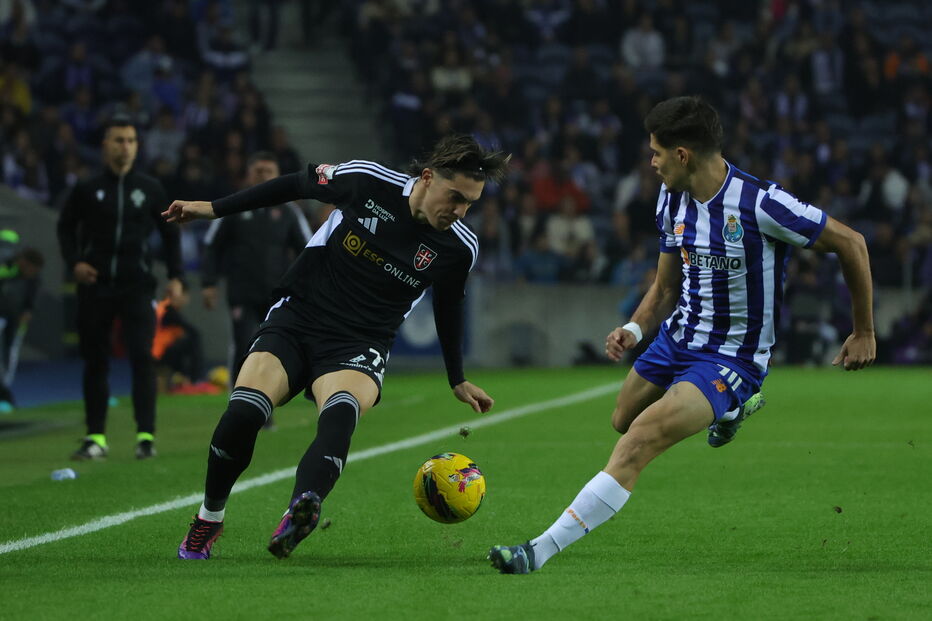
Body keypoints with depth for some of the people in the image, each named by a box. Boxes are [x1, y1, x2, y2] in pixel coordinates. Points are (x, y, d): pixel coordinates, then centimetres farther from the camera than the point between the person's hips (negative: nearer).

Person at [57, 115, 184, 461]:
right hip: (95, 286, 1)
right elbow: (66, 226, 14)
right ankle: (96, 438, 12)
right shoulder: (87, 190, 4)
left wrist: (175, 276, 5)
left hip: (136, 286, -1)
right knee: (95, 362, 4)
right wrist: (74, 262, -2)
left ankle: (146, 436, -9)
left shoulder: (149, 189, 6)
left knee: (141, 357, -11)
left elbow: (170, 233, 14)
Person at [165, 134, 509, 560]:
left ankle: (299, 516, -60)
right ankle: (207, 522, 2)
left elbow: (447, 305, 17)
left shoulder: (459, 248, -4)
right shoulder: (366, 181, -10)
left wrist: (458, 381, 28)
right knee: (243, 412, -23)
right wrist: (213, 209, 13)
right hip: (295, 319, 0)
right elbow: (297, 185, 8)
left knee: (340, 417, -35)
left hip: (357, 348, 0)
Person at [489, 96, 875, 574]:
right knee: (624, 421, 28)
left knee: (638, 443, -24)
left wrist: (864, 331, -4)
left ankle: (541, 551, -25)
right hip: (677, 336, 8)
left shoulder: (760, 204, -25)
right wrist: (635, 329, -8)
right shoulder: (672, 199, -2)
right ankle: (728, 410, 49)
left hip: (732, 358, -8)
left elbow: (851, 243, -13)